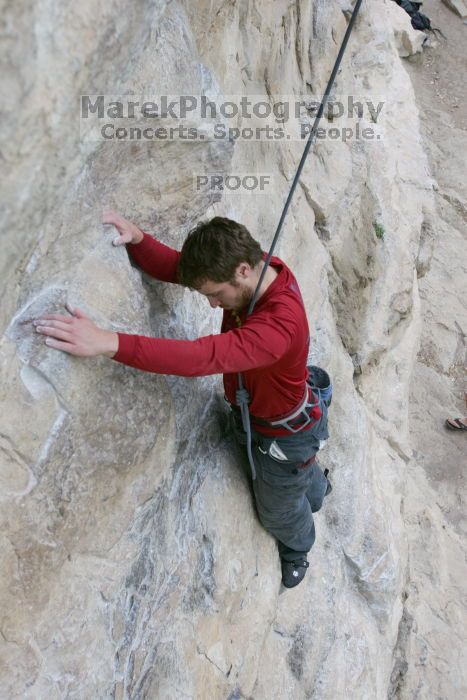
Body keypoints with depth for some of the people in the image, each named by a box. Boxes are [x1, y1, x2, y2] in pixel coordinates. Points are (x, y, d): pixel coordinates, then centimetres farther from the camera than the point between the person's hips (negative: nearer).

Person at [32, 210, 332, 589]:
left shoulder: (281, 324, -44)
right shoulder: (256, 267, -20)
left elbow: (202, 357, -55)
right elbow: (173, 265, -24)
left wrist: (108, 342, -63)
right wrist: (136, 238, -45)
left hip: (284, 433, -6)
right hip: (251, 412, 6)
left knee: (279, 509, 24)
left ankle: (297, 548, 60)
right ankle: (316, 488, 74)